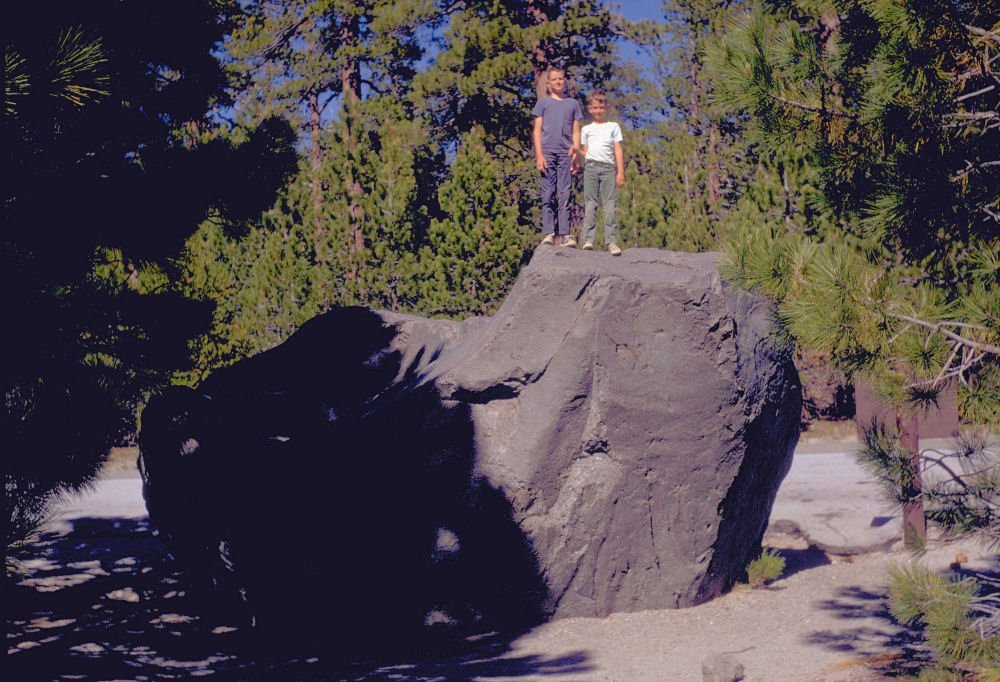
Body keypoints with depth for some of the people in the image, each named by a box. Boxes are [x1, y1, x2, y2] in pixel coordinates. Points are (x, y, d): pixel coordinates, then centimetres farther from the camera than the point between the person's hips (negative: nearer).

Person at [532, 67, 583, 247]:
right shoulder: (543, 102, 13)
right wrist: (539, 155, -4)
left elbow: (576, 131, 15)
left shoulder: (573, 104, 18)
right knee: (547, 194, -6)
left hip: (565, 153, 1)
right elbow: (537, 130, 8)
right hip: (547, 152, -1)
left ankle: (565, 234, -9)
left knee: (565, 195, -6)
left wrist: (576, 151, 0)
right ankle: (548, 233, -8)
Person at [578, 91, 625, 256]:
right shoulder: (587, 129, 20)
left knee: (610, 205, -7)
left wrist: (621, 171, 0)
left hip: (608, 168, -1)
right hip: (591, 167, 1)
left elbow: (618, 150, 9)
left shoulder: (613, 127, 16)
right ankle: (588, 240, -8)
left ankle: (612, 241, -9)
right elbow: (585, 152, 17)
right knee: (590, 204, -6)